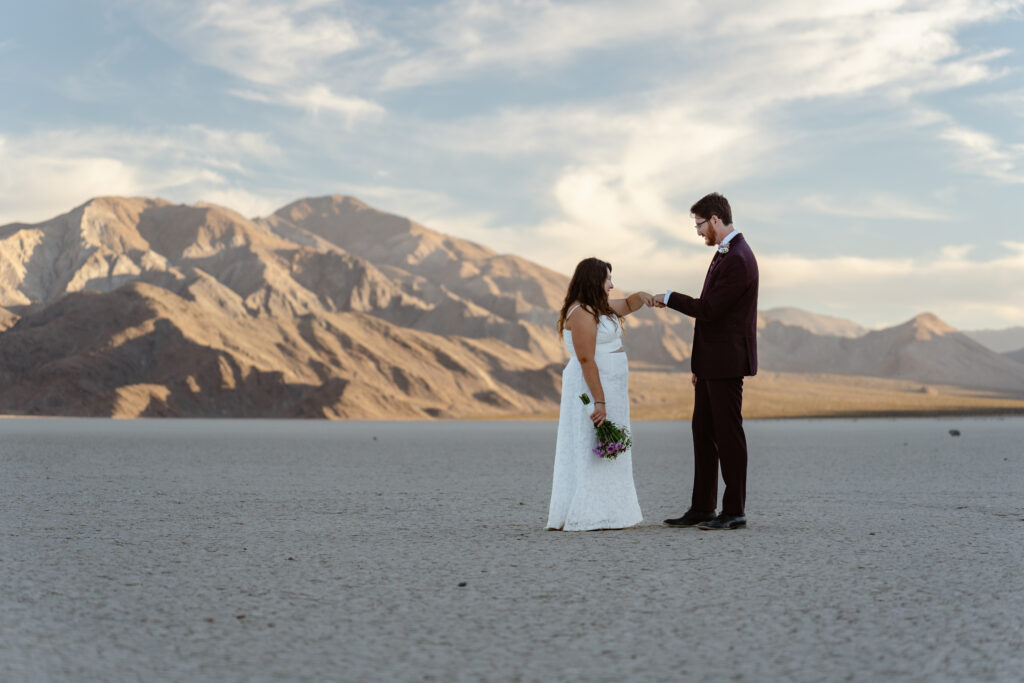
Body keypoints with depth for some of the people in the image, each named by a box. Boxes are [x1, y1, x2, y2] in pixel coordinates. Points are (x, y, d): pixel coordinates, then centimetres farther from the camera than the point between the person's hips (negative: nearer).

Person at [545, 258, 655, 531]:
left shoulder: (600, 308, 14)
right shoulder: (581, 313, -16)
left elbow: (627, 306, 30)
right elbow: (586, 360, -22)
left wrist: (640, 296, 6)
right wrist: (599, 401, -25)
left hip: (607, 389, 11)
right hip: (591, 388, -11)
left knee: (603, 454, 10)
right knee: (590, 453, -9)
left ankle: (601, 514, 12)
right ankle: (586, 516, -8)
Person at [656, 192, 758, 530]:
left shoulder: (738, 260, -18)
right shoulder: (724, 253, 15)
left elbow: (709, 309, -22)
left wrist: (669, 298, -8)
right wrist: (699, 363, 20)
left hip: (726, 362, -10)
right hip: (711, 362, 10)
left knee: (728, 433, -4)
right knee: (703, 431, 11)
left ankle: (734, 511, 3)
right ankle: (702, 509, 17)